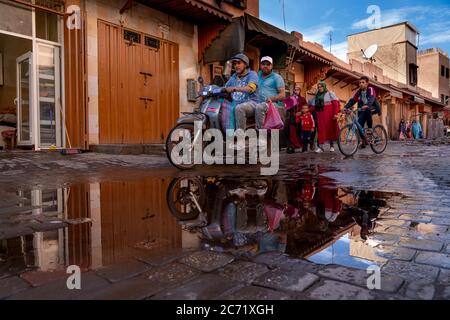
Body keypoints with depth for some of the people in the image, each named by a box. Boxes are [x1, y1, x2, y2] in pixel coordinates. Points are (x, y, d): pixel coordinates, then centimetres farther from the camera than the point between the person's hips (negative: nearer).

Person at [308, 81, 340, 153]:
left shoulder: (330, 94, 1)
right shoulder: (317, 96, 16)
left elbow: (335, 103, -7)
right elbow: (313, 106, 14)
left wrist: (335, 113, -17)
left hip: (329, 115, -3)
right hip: (320, 115, 3)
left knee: (330, 129, 4)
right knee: (321, 130, -3)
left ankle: (332, 146, 18)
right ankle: (320, 146, -5)